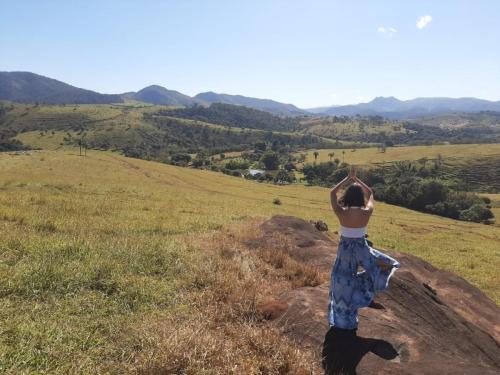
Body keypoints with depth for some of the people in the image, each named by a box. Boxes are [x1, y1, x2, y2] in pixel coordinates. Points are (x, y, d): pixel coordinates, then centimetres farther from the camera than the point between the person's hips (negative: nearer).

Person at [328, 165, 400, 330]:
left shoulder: (341, 212, -17)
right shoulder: (367, 212, -14)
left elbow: (332, 193, 0)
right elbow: (370, 193, 6)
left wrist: (348, 178, 2)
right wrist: (356, 179, 10)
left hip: (345, 249, 0)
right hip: (361, 248, 0)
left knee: (342, 282, 16)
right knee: (385, 263, 30)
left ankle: (343, 318, 25)